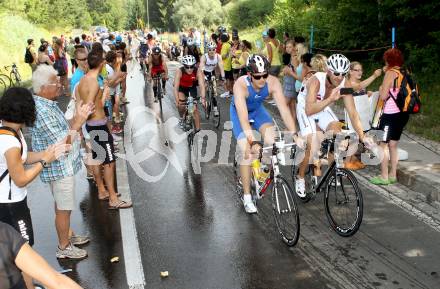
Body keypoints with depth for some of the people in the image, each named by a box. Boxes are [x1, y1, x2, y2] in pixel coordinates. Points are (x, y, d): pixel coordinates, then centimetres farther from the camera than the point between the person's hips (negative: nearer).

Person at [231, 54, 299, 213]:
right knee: (247, 151, -16)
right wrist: (252, 143, -56)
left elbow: (284, 109, -32)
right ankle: (247, 197, -2)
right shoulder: (240, 85, -37)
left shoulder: (273, 82, -29)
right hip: (239, 112, -3)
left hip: (257, 109, 3)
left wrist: (294, 134, -43)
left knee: (272, 140, -22)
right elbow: (243, 117, -46)